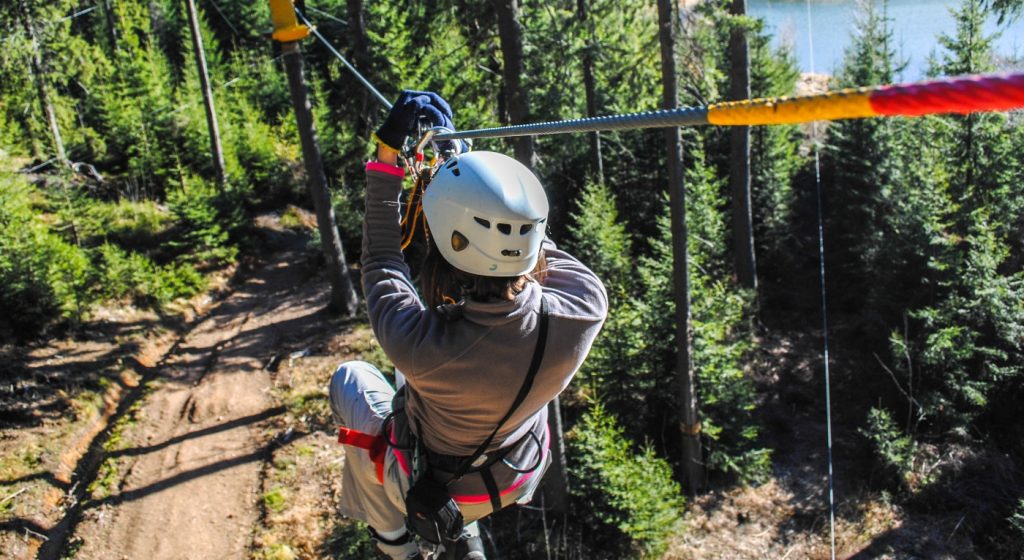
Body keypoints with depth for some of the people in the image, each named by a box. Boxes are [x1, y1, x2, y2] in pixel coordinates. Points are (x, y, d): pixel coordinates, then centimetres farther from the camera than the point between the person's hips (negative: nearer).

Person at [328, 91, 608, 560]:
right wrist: (457, 157, -3)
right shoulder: (587, 305, -34)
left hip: (431, 488, -3)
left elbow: (381, 261, -21)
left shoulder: (418, 343, -42)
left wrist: (387, 157, -14)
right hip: (521, 478, 3)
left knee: (351, 379, 23)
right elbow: (521, 236, -14)